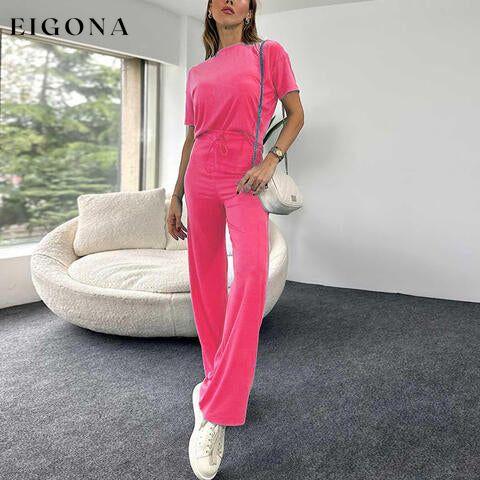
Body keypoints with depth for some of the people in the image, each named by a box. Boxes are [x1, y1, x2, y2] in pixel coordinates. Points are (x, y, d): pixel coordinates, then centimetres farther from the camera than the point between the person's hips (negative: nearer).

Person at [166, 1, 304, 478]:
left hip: (245, 180, -4)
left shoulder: (270, 53, 7)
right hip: (201, 178, 5)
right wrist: (176, 196, 15)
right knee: (207, 280, 4)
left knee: (253, 270, -26)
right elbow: (191, 137, 18)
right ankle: (219, 378, 22)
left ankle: (214, 415, -26)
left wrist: (270, 160, -12)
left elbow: (296, 115, 4)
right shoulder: (197, 73, 16)